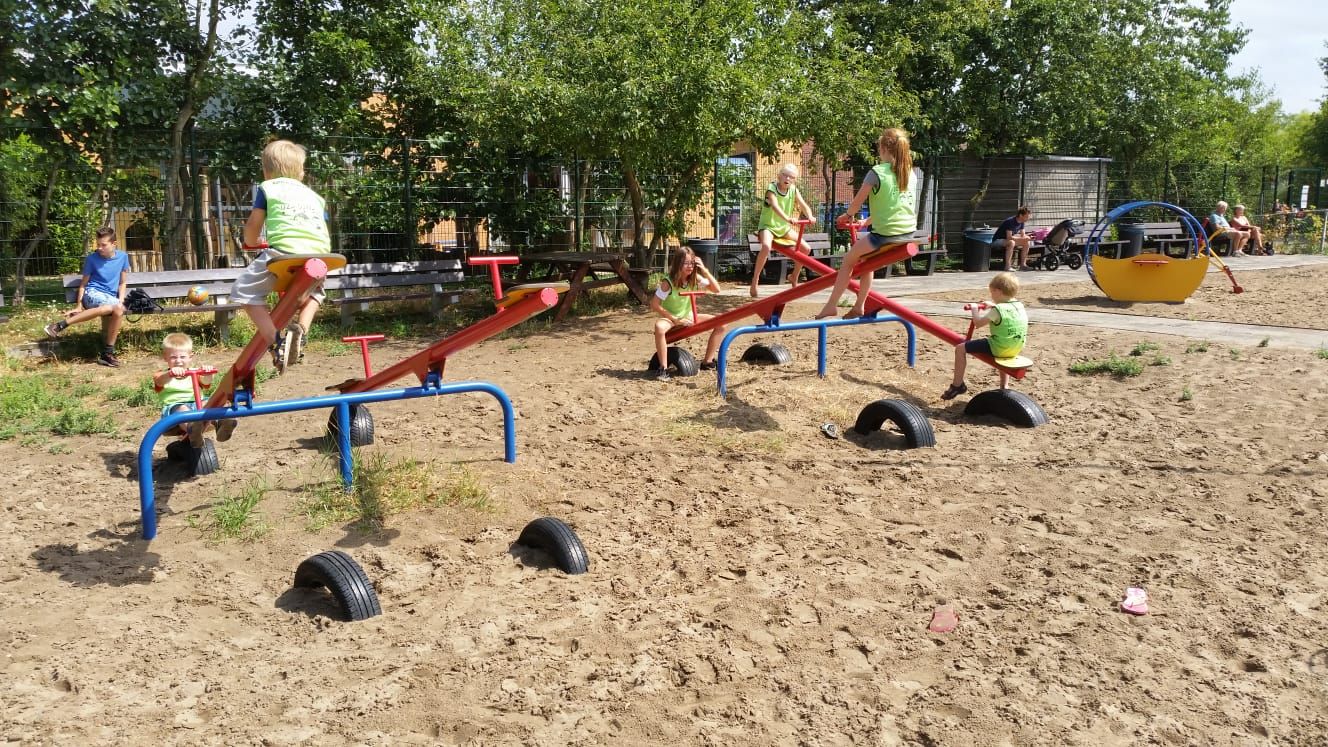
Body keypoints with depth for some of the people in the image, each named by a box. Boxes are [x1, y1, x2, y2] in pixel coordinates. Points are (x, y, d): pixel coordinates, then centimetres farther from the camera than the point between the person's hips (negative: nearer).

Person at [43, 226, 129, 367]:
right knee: (111, 307, -40)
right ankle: (60, 325, -35)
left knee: (119, 311, -36)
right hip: (92, 293, -3)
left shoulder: (123, 257, 8)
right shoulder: (91, 258, 1)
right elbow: (83, 283, 6)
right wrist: (78, 305, 1)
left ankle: (107, 354, -25)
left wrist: (120, 301, -1)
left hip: (111, 297, 3)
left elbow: (123, 282, 14)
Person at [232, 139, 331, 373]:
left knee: (244, 290, 7)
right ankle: (301, 328, 9)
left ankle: (275, 340, -11)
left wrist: (252, 242, 38)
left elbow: (253, 225, 16)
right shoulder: (314, 195, 31)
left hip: (284, 252, -5)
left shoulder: (267, 188, 19)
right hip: (319, 257, 5)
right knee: (314, 289, 36)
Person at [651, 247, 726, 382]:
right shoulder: (668, 283, -21)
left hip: (688, 317, 5)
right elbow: (654, 305, -21)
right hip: (670, 318, -5)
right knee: (659, 327, -42)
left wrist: (704, 271, -21)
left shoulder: (695, 278, -7)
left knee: (720, 323, -9)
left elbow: (716, 289, -10)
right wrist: (675, 320, -23)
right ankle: (663, 369, -32)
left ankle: (707, 362, 0)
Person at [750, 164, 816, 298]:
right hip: (768, 226, -6)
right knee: (766, 246, -37)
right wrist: (787, 218, -52)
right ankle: (754, 280, -24)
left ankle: (794, 278, 18)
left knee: (806, 248, -3)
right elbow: (775, 206, -34)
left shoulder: (793, 190, 1)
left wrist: (810, 216, -32)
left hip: (784, 227, 6)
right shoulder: (771, 189, -16)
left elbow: (804, 205, -9)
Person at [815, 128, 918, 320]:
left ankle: (831, 305, 14)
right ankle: (859, 306, 29)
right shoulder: (911, 173, 9)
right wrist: (870, 220, 26)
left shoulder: (877, 172, -10)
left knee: (849, 259, 14)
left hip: (885, 233, -7)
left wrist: (847, 215, 19)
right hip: (908, 232, 7)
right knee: (865, 256, 28)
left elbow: (858, 202, -3)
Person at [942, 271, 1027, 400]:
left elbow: (978, 323, -11)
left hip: (998, 347, -8)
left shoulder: (997, 310, -18)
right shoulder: (1020, 306, 6)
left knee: (960, 348, -1)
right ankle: (1003, 386, 43)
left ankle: (957, 385, 2)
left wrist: (975, 309, 4)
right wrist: (992, 306, 27)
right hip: (1016, 348, 8)